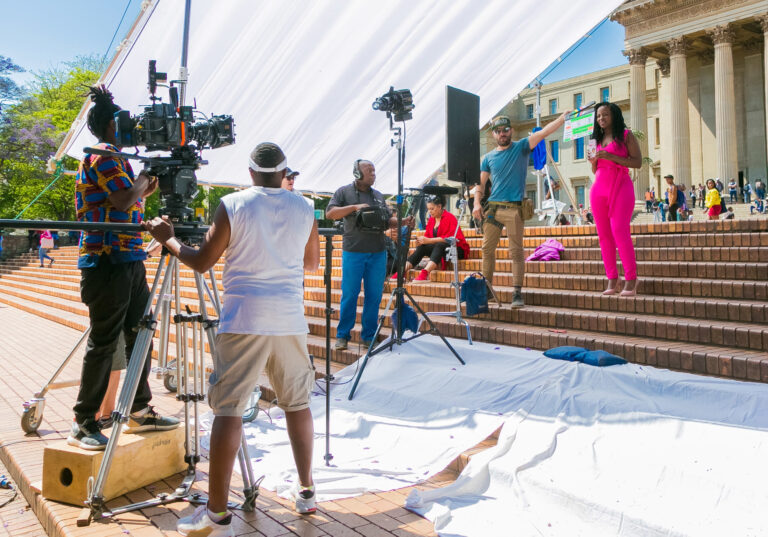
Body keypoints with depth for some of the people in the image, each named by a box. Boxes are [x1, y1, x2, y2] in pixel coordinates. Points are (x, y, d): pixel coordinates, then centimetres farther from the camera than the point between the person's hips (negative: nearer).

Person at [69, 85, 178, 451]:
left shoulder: (115, 157, 20)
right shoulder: (102, 155, -9)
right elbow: (125, 199, -19)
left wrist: (147, 187, 11)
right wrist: (144, 177, -3)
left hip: (129, 260, 10)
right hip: (107, 262, -10)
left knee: (140, 335, 11)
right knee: (103, 343, -5)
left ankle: (139, 412, 20)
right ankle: (83, 424, 5)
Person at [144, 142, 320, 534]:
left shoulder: (231, 205, -3)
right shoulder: (304, 209, 6)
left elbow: (201, 262, 0)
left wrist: (168, 239, 16)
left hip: (244, 319, -3)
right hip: (290, 320, 4)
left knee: (228, 410, 1)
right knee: (297, 402, 16)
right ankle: (306, 491, 25)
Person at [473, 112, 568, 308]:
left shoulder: (521, 148, 6)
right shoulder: (488, 158, 15)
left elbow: (544, 132, -6)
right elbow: (480, 183, 15)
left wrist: (563, 117, -19)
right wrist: (477, 203, 1)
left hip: (514, 209, -4)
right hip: (492, 207, 4)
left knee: (516, 251, -4)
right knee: (487, 249, 5)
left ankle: (517, 293, -1)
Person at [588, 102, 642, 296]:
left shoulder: (625, 135, 5)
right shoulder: (597, 139, 20)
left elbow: (638, 162, -5)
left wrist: (612, 157, -13)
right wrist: (593, 161, 2)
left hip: (620, 186, -5)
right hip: (599, 188, 6)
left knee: (619, 231, -17)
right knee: (604, 234, -1)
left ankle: (631, 281, -14)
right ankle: (612, 281, 0)